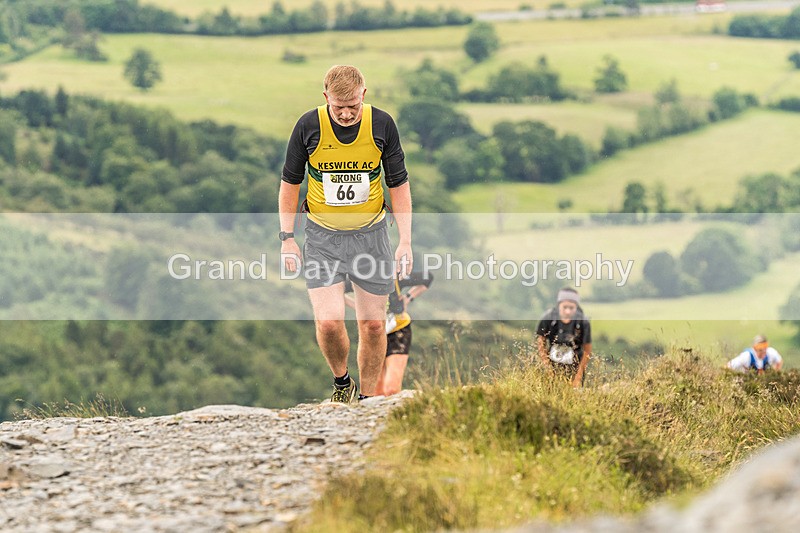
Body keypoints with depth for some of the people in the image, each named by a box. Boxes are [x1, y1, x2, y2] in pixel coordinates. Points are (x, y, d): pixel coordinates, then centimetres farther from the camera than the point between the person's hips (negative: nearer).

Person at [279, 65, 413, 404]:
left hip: (370, 234, 1)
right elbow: (290, 182, 1)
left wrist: (405, 241, -4)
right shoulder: (309, 126, -12)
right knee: (328, 322, -13)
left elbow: (398, 184, 1)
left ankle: (367, 399, 19)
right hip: (322, 236, -1)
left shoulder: (382, 125, -9)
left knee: (373, 325, 3)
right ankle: (341, 382, 14)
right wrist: (287, 237, -3)